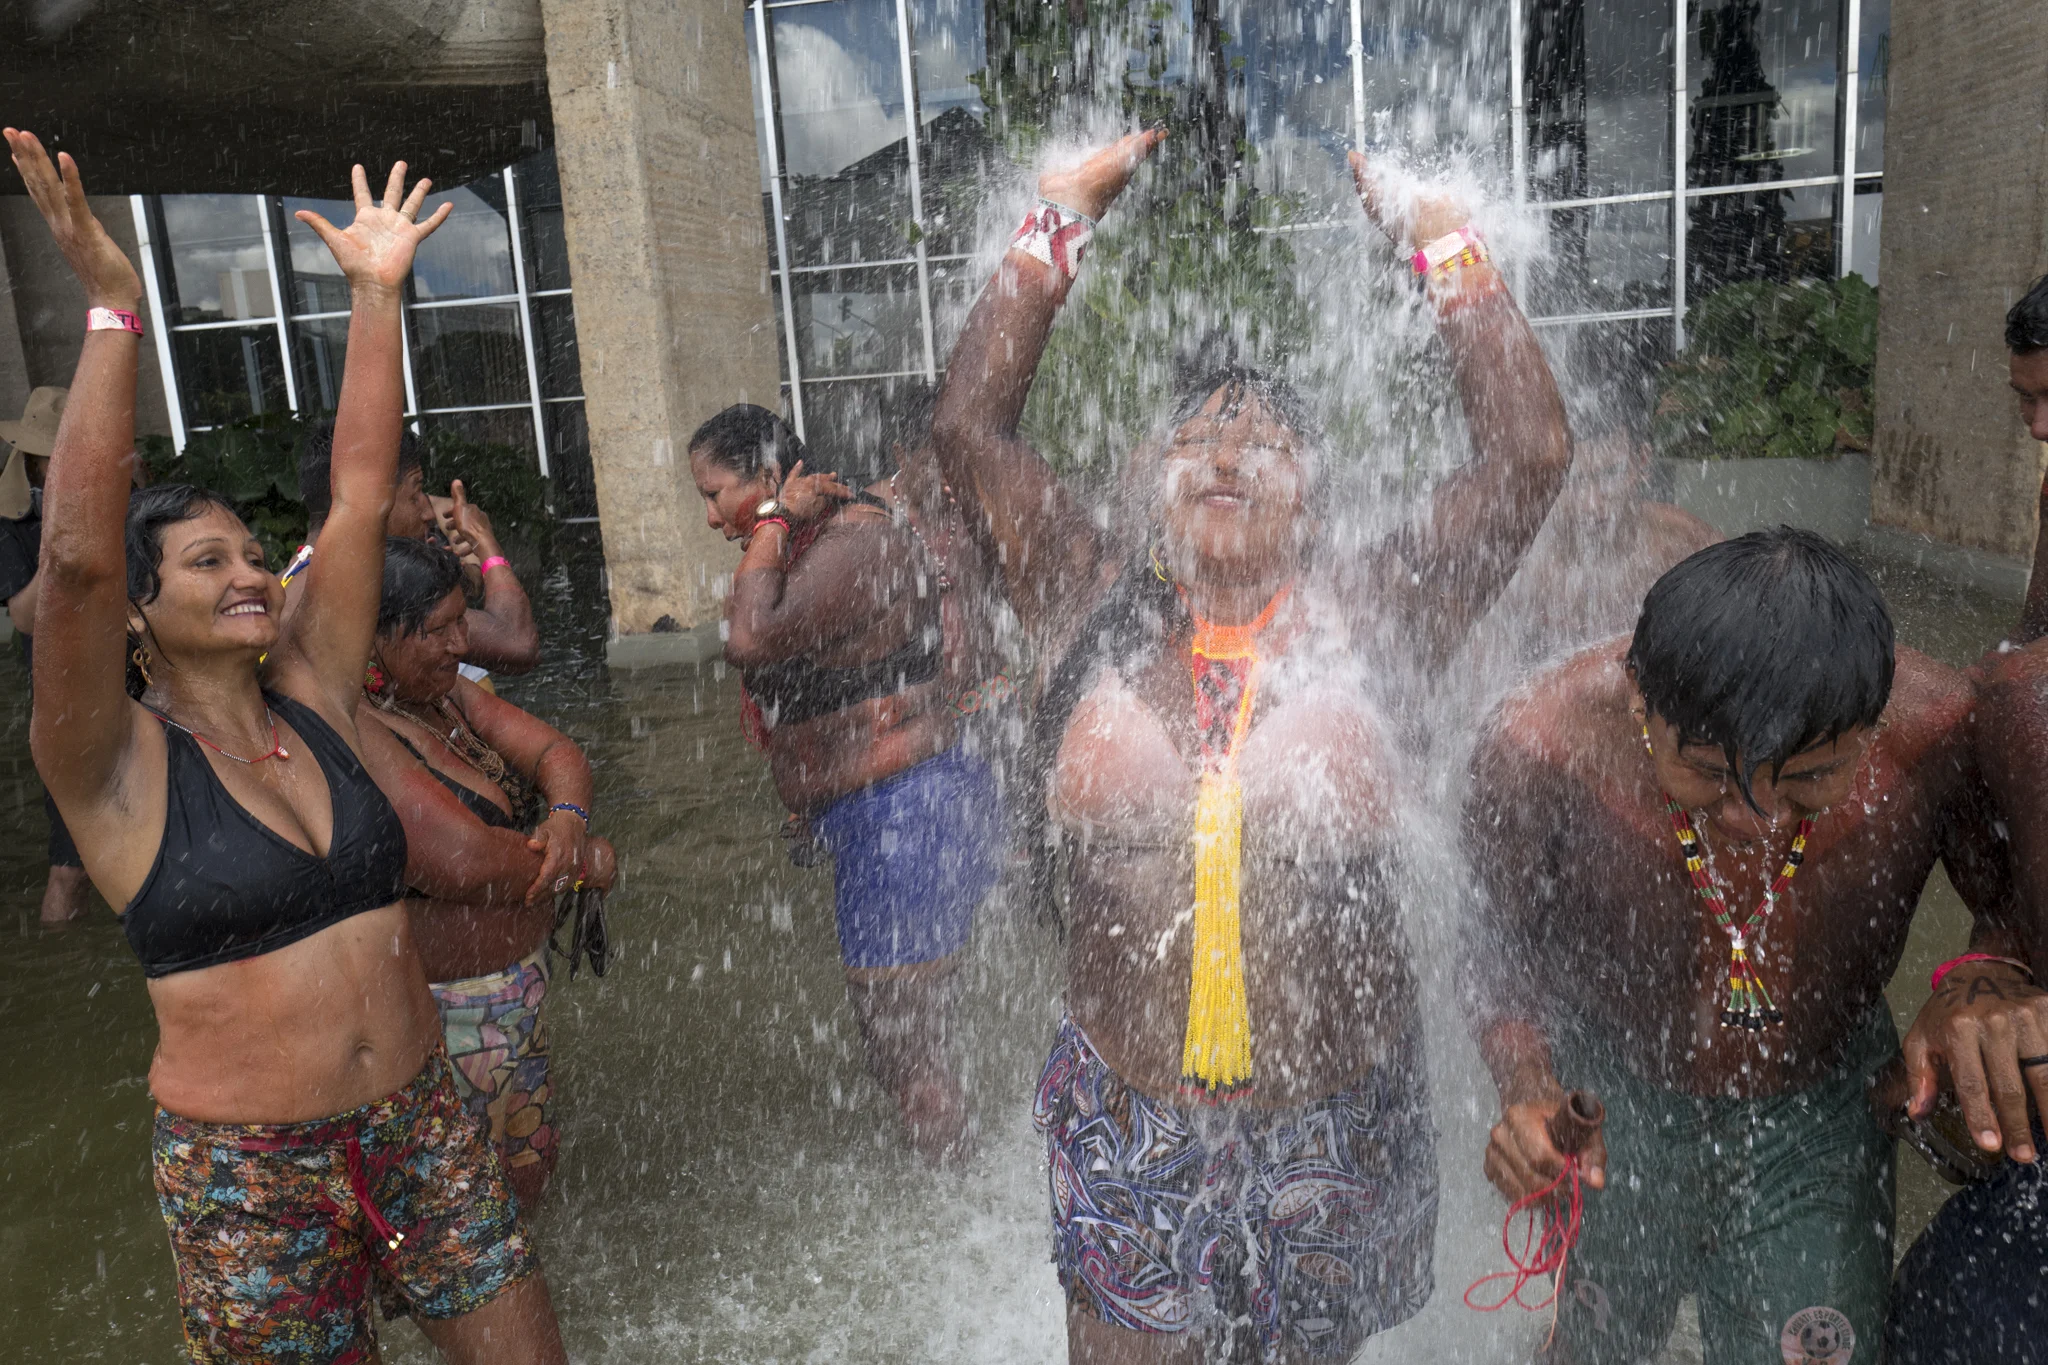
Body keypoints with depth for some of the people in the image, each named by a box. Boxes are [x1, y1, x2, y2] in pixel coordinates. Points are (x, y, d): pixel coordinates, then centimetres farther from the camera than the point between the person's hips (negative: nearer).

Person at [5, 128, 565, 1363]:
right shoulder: (117, 766, -10)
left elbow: (362, 497, -1)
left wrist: (378, 294, -2)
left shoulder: (315, 700, 2)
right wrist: (114, 308, -28)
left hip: (423, 1124, 4)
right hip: (252, 1177, -4)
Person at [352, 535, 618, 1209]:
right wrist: (584, 860, -15)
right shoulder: (349, 733, -25)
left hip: (517, 981, 9)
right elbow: (467, 862, -31)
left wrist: (566, 816, -21)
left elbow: (555, 751, 2)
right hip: (452, 1014, -9)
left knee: (535, 1159, 24)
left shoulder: (444, 693, 4)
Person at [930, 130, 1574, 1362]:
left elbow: (1532, 454, -10)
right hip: (1126, 1117, 1)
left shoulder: (1368, 619, -6)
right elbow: (969, 428, -7)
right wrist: (1062, 218, -4)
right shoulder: (1097, 609, -3)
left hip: (1333, 1127, 0)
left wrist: (1439, 239, -7)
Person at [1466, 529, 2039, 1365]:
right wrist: (1527, 1084, -30)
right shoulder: (1540, 747, -32)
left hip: (1817, 1112, 1)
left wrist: (1985, 990, -30)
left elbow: (2018, 904, -7)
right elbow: (1500, 939, -13)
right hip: (1610, 1111, 0)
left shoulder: (1939, 732, -28)